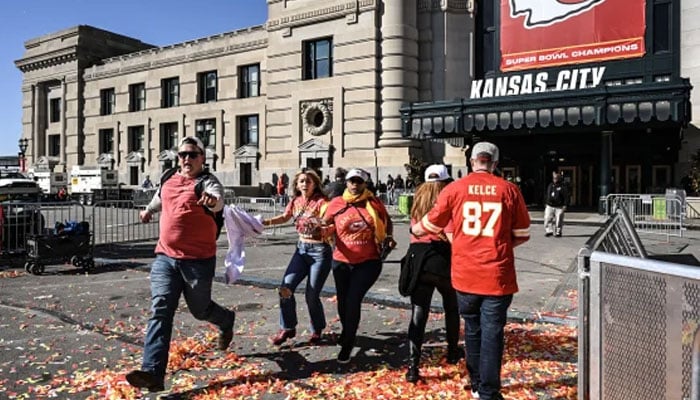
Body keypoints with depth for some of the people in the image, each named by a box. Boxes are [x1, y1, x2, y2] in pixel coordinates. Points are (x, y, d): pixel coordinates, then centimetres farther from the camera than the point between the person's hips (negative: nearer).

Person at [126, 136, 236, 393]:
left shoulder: (208, 182, -10)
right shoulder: (168, 179, 8)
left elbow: (218, 200, -34)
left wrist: (212, 200, -57)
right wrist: (149, 210, 49)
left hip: (198, 260, -4)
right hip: (165, 257, 5)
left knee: (199, 309, 12)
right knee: (160, 311, -7)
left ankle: (226, 321, 46)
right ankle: (152, 373, -9)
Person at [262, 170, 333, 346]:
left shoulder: (321, 201, -14)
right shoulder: (296, 201, 3)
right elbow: (284, 217, 19)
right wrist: (263, 222, 9)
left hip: (320, 251, -5)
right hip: (302, 249, 5)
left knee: (311, 295, -3)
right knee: (286, 287, -4)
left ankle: (317, 330, 25)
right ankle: (288, 328, 15)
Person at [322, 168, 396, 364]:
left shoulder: (374, 203, -4)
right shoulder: (336, 203, -5)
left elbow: (387, 222, 12)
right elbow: (324, 224, 6)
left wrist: (389, 237, -5)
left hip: (368, 262, -2)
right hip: (342, 262, 2)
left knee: (353, 300, -10)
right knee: (343, 300, 15)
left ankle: (347, 345, 11)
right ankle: (347, 333, 47)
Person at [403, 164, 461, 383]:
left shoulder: (418, 201, 11)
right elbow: (452, 237, -15)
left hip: (418, 259, 3)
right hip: (442, 259, -3)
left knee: (418, 314, 3)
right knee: (451, 307, 22)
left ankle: (413, 365, -5)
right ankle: (453, 351, 37)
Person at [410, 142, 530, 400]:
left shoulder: (454, 189, 0)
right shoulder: (509, 189, -1)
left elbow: (431, 225, 10)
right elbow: (522, 234, 5)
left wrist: (414, 229, 30)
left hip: (465, 274, 2)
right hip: (498, 275, -1)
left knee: (472, 330, 17)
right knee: (492, 333, 5)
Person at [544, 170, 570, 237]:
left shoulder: (563, 186, -2)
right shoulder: (550, 185, 14)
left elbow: (566, 196, -5)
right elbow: (547, 195, 22)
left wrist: (565, 205, -11)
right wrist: (545, 203, 19)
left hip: (559, 207, -4)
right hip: (549, 206, 4)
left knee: (558, 220, -2)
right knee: (548, 219, -3)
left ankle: (558, 232, 9)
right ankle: (549, 231, 5)